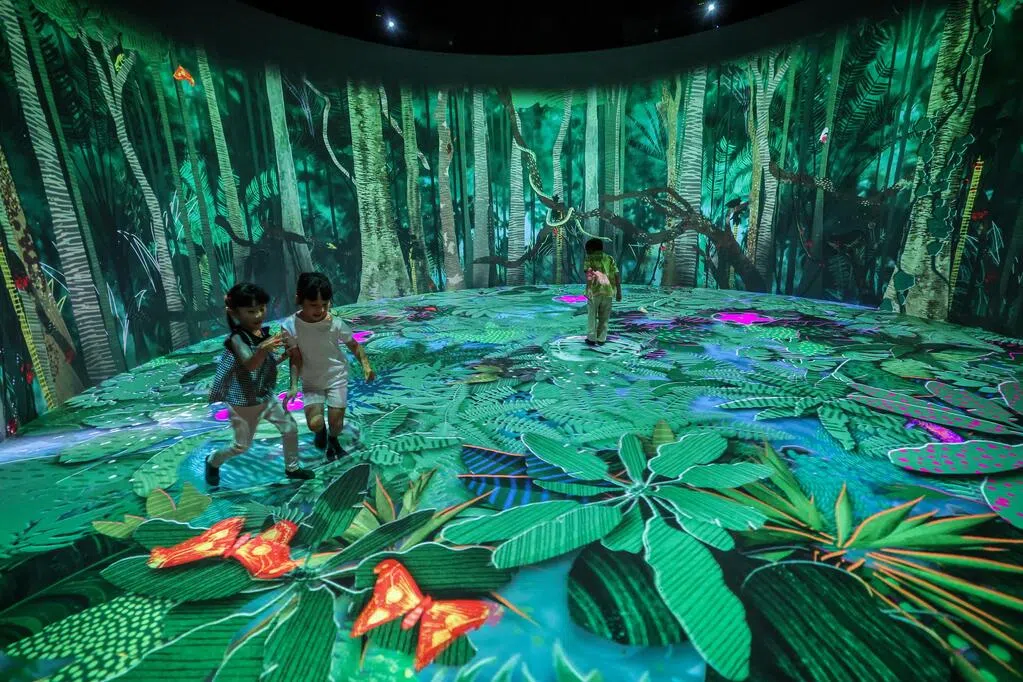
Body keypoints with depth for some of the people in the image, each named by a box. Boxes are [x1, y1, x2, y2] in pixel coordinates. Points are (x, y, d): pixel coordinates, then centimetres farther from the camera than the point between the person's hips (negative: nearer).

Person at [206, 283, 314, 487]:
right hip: (244, 404, -6)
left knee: (290, 428, 10)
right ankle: (213, 462, 41)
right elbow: (250, 365, -41)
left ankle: (292, 468, 30)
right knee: (242, 446, 11)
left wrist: (286, 355, -5)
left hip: (266, 397, 6)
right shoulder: (237, 338, -25)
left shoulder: (264, 333, -3)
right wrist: (263, 349, -60)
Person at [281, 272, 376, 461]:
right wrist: (294, 386, -16)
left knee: (336, 424, 2)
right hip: (311, 381, 0)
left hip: (337, 377, 0)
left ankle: (333, 441, 39)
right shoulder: (290, 326, -18)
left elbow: (354, 345, -7)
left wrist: (365, 364, -22)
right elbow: (295, 358, -10)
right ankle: (321, 430, 27)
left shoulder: (335, 324, -19)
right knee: (315, 423, -13)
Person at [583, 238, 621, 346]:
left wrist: (588, 290, -17)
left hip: (594, 291, -2)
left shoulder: (589, 259, 3)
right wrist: (619, 292, 4)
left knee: (592, 315, 11)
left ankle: (591, 339, 12)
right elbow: (617, 276, 3)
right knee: (604, 317, 13)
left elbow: (588, 275, -13)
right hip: (608, 291, 3)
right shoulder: (610, 259, 11)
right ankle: (601, 339, 14)